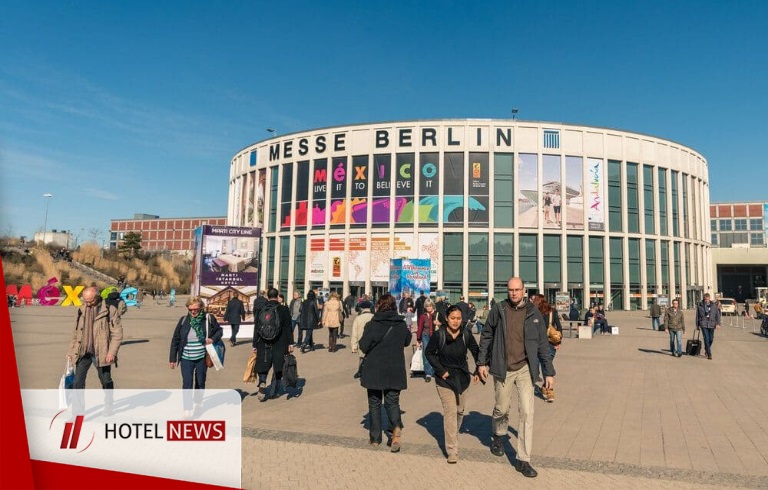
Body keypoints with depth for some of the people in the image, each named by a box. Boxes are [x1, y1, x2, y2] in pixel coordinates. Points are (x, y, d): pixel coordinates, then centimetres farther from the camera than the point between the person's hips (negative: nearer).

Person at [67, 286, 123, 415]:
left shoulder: (110, 310, -8)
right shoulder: (82, 311, 8)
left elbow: (117, 333, -10)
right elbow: (75, 333, 16)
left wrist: (112, 352, -16)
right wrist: (70, 351, 12)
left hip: (101, 353, -4)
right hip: (83, 353, 4)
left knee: (106, 380, 10)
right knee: (78, 381, -1)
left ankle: (108, 406, 30)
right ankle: (78, 408, 10)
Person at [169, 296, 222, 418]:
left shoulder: (209, 319, -6)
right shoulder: (183, 320, -3)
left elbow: (219, 330, 8)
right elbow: (175, 340, 3)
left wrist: (213, 339, -13)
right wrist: (172, 358, 3)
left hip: (202, 358, 1)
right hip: (186, 358, 0)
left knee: (200, 382, 15)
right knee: (187, 384, -7)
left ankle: (198, 403, 36)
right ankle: (187, 409, 0)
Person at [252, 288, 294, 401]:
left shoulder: (261, 310, 2)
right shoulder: (284, 310, -5)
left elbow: (256, 329, 4)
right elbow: (288, 328, -6)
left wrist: (255, 345, 10)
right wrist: (290, 344, -2)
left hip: (263, 345, 2)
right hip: (280, 345, -1)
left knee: (263, 366, 15)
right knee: (277, 369, 11)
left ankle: (262, 383, -11)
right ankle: (273, 392, 17)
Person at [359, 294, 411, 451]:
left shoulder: (373, 324, -13)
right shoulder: (402, 324, -1)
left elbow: (363, 346, -11)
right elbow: (407, 342, 15)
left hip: (374, 370, -2)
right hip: (395, 370, 2)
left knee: (374, 403, 13)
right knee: (392, 401, 12)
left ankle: (375, 437, 18)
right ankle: (397, 427, -14)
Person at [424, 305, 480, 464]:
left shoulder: (466, 335, -7)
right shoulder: (439, 335, -13)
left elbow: (476, 351, 8)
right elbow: (429, 352, -2)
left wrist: (478, 371, 2)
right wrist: (441, 370, -8)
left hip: (462, 377, 3)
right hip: (445, 379, -3)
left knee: (460, 411, 15)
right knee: (450, 412, -12)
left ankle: (453, 436, 43)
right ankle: (452, 450, -7)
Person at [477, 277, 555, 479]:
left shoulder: (533, 313, -3)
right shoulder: (498, 310, -4)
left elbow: (543, 344, 2)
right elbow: (486, 336, 5)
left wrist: (549, 372, 1)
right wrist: (482, 362, 1)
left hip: (524, 369, 0)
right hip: (502, 369, 0)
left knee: (527, 412, -4)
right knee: (501, 409, 15)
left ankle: (523, 460, 7)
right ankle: (498, 436, 47)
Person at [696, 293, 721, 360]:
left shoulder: (713, 305, 5)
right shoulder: (700, 306, 1)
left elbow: (717, 314, 5)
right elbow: (697, 316, 8)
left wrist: (718, 323, -5)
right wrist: (697, 325, 9)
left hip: (711, 325, 2)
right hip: (704, 325, -2)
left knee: (711, 339, 8)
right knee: (706, 339, -9)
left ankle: (706, 349, 34)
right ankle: (709, 354, -5)